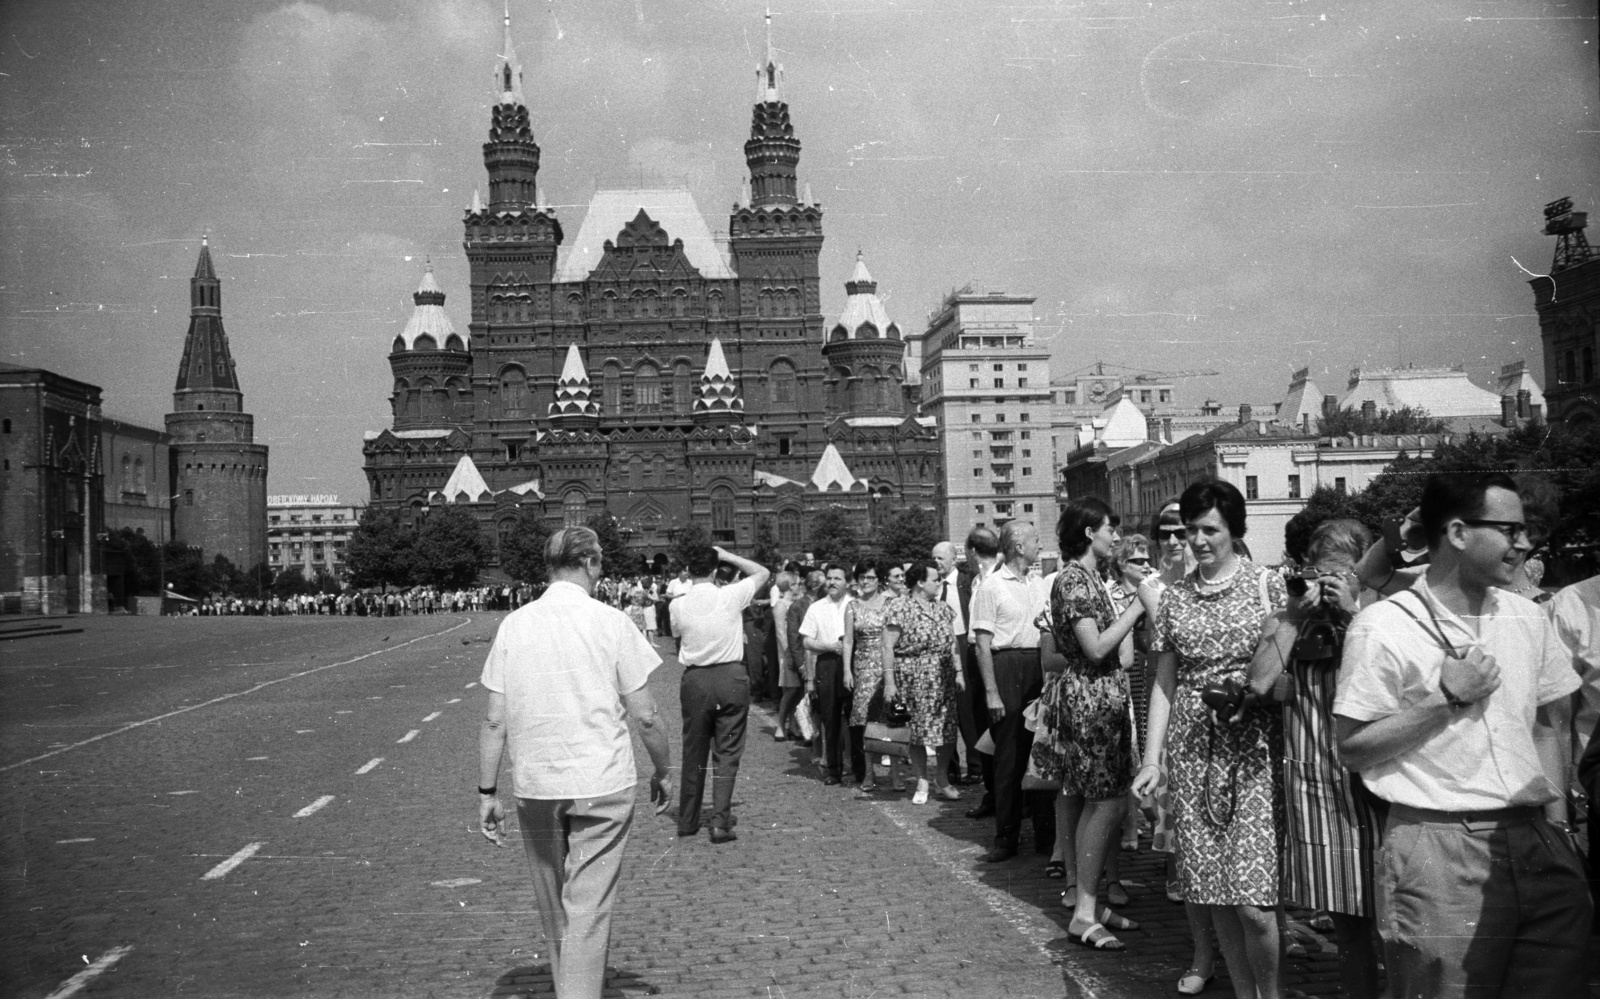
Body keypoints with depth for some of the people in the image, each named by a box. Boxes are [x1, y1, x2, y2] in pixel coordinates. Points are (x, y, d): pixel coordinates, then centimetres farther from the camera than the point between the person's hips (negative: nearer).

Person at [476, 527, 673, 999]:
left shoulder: (513, 626, 0)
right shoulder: (611, 623, -8)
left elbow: (495, 720, -1)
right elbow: (645, 717, -7)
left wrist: (487, 792, 6)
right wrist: (662, 771, 8)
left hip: (533, 785, 4)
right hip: (602, 783, -3)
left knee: (553, 906, 20)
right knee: (588, 909, 2)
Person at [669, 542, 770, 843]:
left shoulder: (678, 606, -5)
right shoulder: (731, 596, -8)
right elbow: (762, 572, 8)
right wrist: (728, 557, 9)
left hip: (694, 680, 2)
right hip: (731, 677, -2)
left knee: (693, 753, 13)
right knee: (727, 753, 4)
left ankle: (687, 822, 22)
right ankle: (720, 822, -2)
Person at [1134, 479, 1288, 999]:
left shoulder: (1268, 584, 0)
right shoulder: (1174, 597, 9)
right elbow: (1164, 684, 11)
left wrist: (1252, 694, -14)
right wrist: (1152, 759, 5)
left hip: (1252, 746, -3)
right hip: (1193, 747, 3)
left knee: (1252, 898, -10)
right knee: (1214, 891, 6)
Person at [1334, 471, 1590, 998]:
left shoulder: (1529, 618, 9)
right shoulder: (1382, 628, -10)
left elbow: (1549, 726, 18)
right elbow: (1352, 750, -9)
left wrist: (1558, 823, 10)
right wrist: (1445, 698, -15)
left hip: (1539, 846, 6)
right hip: (1440, 852, -6)